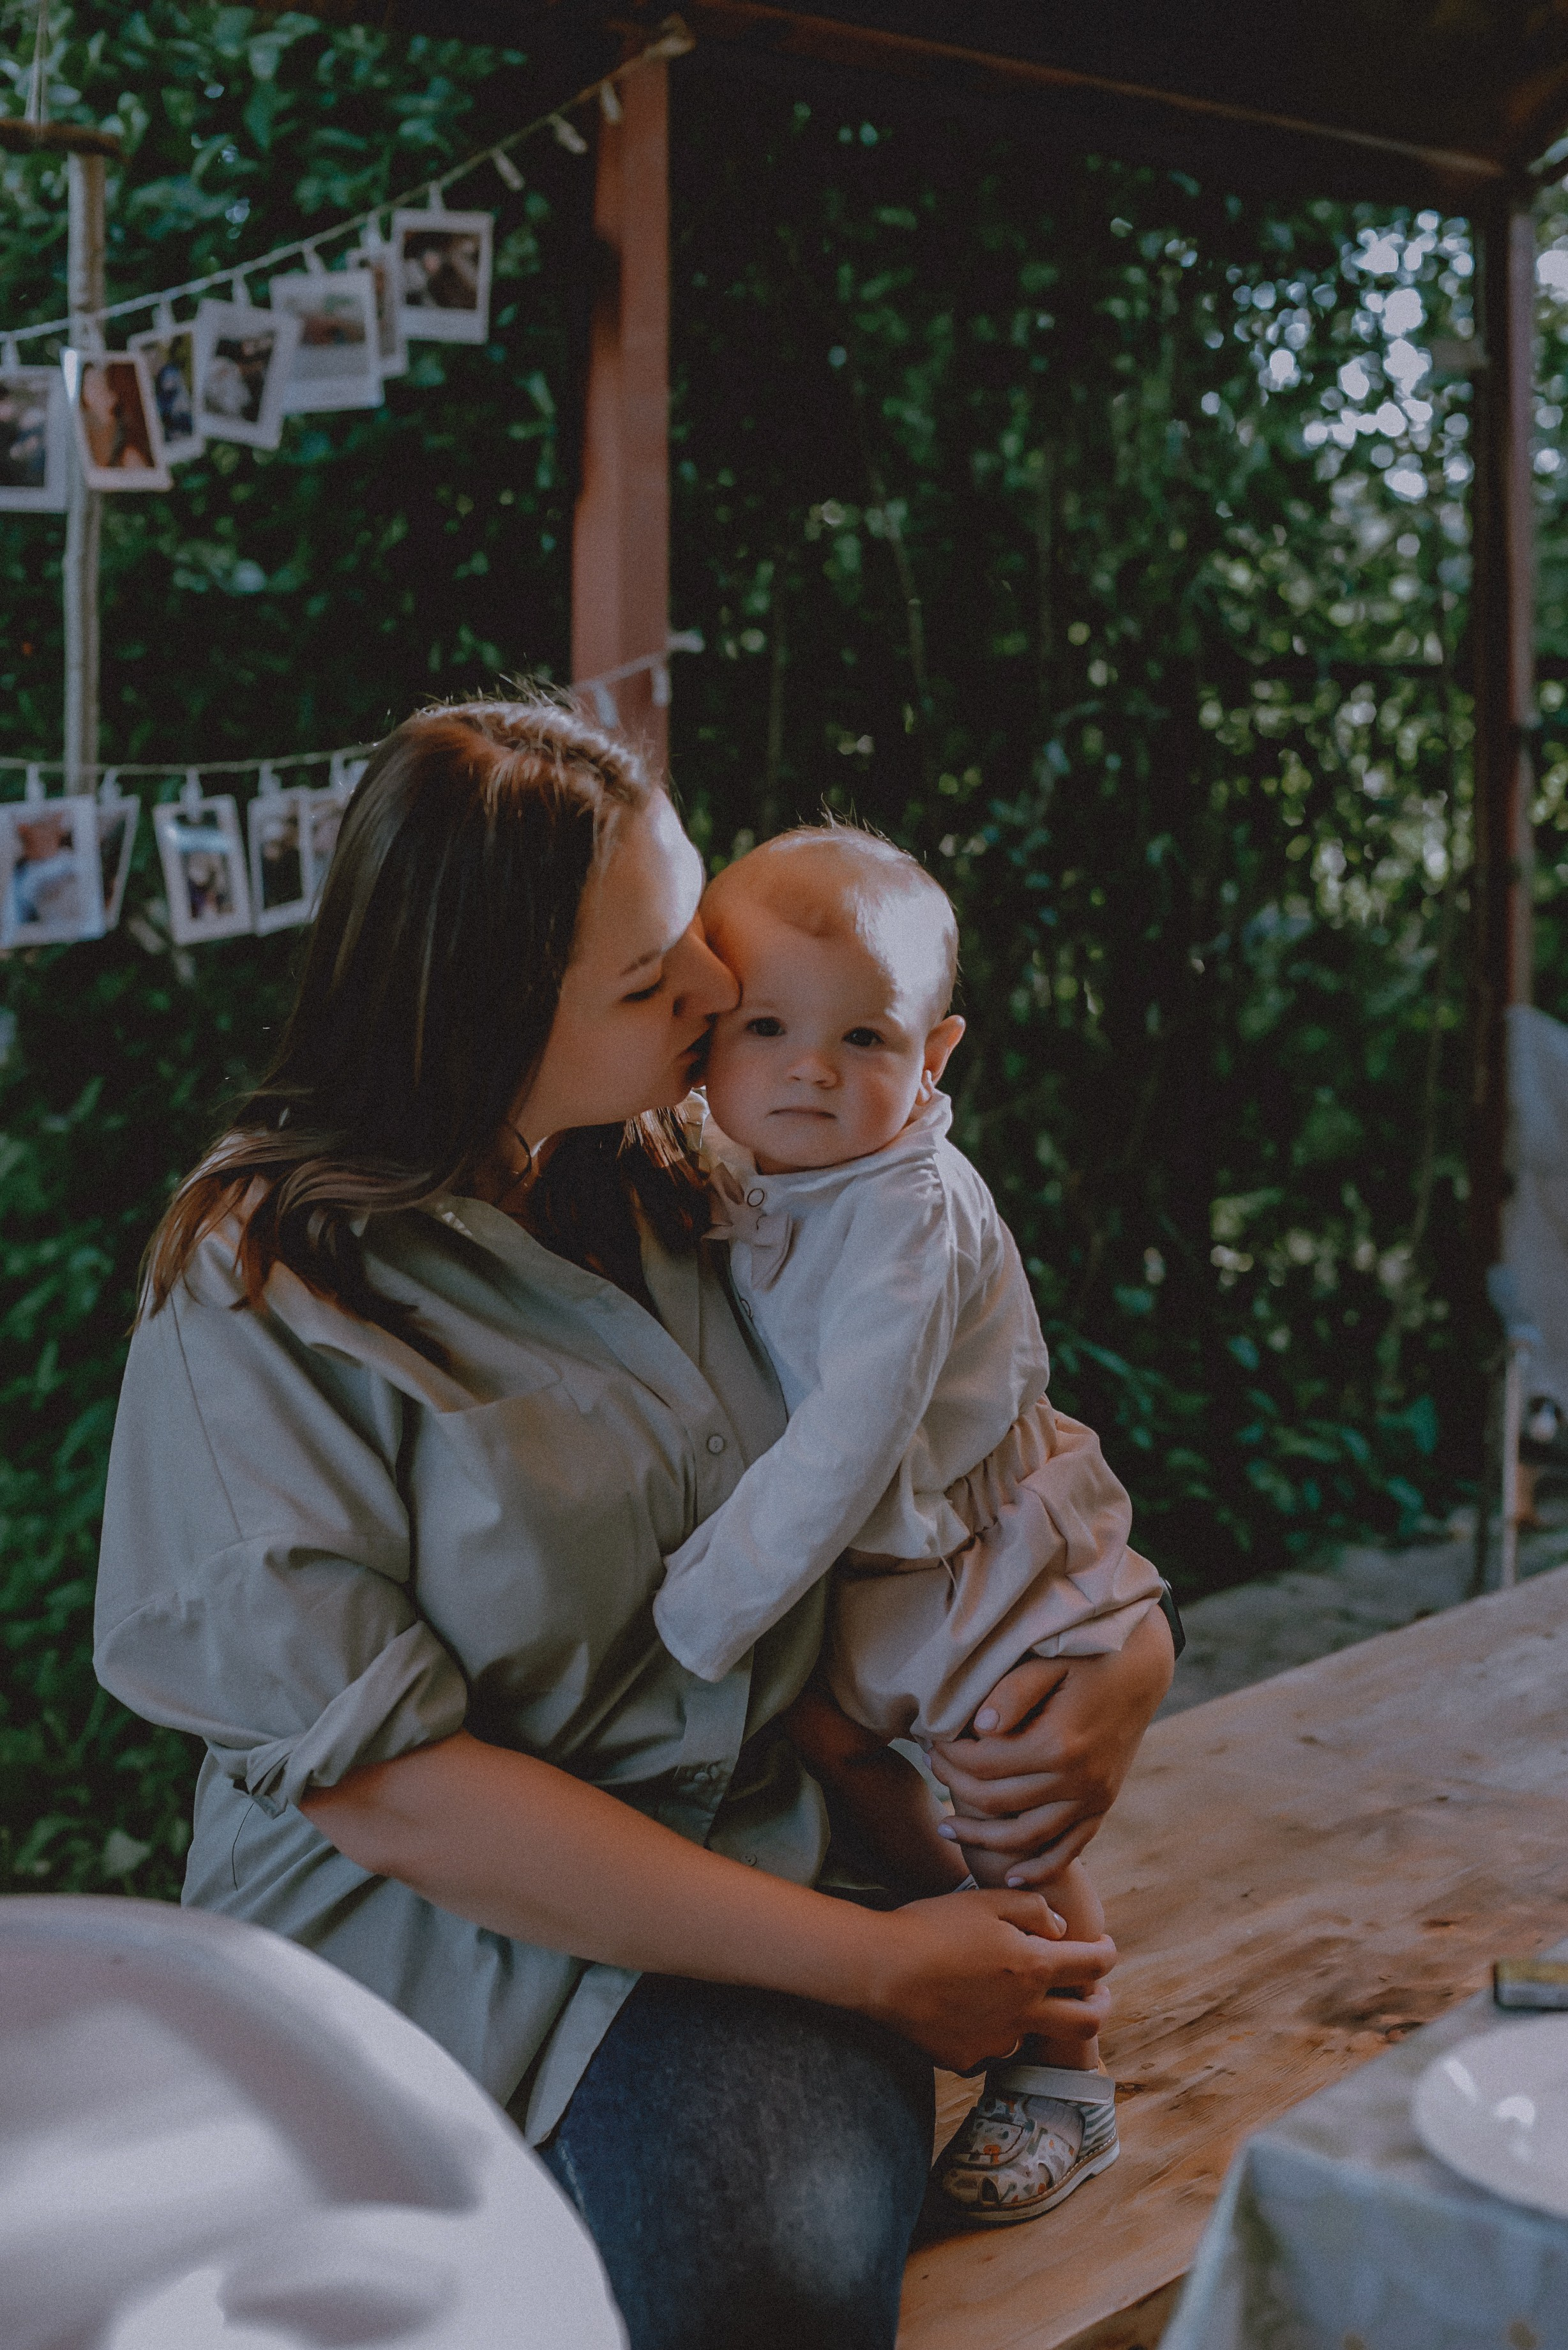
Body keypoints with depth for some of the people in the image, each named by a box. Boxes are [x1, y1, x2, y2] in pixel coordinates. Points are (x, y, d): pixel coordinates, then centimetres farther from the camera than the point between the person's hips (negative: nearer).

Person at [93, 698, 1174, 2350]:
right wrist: (871, 1964, -16)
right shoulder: (259, 1289, -8)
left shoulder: (700, 1183, 9)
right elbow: (378, 1778, -14)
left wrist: (1134, 1641, -3)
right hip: (409, 1935, -2)